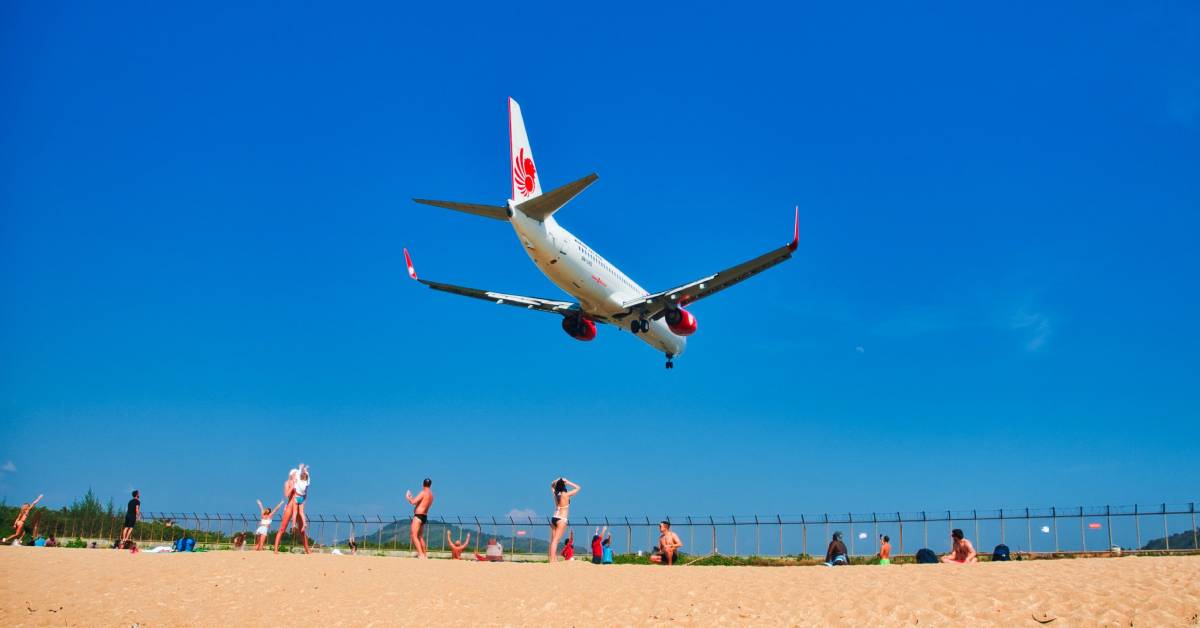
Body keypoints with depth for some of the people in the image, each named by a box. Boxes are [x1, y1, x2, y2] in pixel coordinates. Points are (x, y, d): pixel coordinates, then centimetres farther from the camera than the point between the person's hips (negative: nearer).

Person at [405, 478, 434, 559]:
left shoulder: (423, 493, -13)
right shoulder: (431, 495, 14)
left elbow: (413, 502, -21)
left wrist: (408, 497, -1)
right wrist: (412, 498, 29)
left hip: (418, 516, -9)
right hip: (424, 516, 9)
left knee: (414, 536, -12)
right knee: (420, 537, 21)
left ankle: (421, 554, -21)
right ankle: (425, 554, 27)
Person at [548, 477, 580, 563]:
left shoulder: (555, 494, 7)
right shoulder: (566, 495, -9)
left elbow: (552, 485, 28)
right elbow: (578, 488, -1)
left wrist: (558, 480, 13)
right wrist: (568, 482, 1)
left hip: (554, 518, 6)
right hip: (561, 520, -6)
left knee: (553, 541, 6)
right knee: (555, 540, -13)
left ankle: (555, 560, 4)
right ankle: (552, 560, -18)